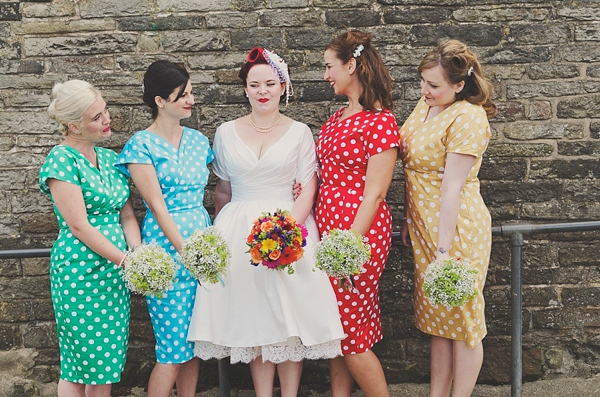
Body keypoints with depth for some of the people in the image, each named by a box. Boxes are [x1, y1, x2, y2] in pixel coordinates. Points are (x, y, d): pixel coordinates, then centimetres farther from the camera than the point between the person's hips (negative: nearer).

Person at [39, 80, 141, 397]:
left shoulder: (109, 158, 11)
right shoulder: (61, 160, -10)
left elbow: (127, 216, 9)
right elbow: (79, 226, -15)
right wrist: (127, 261, -14)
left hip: (116, 272, 7)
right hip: (80, 270, -6)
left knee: (108, 360, 11)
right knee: (81, 362, 2)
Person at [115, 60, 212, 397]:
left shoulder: (197, 139, 12)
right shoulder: (142, 145, -5)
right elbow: (156, 205, -10)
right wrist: (186, 251, -16)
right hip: (166, 247, -5)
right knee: (173, 351, -3)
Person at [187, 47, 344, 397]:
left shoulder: (299, 132, 4)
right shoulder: (226, 133, 10)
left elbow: (308, 190, -3)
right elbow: (223, 191, 15)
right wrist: (221, 235, 8)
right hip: (239, 232, 2)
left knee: (290, 314, -1)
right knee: (254, 318, 4)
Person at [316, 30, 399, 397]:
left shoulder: (380, 122, -13)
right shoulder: (337, 119, 13)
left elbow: (375, 194, -17)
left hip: (359, 231, -8)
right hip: (328, 229, 8)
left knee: (350, 330, 1)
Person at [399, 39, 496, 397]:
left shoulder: (467, 118, -18)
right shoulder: (425, 107, 8)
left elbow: (452, 188, -21)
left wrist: (444, 249, -21)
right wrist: (409, 220, 16)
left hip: (456, 229, -8)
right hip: (424, 226, 8)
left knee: (461, 318, 6)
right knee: (437, 317, 17)